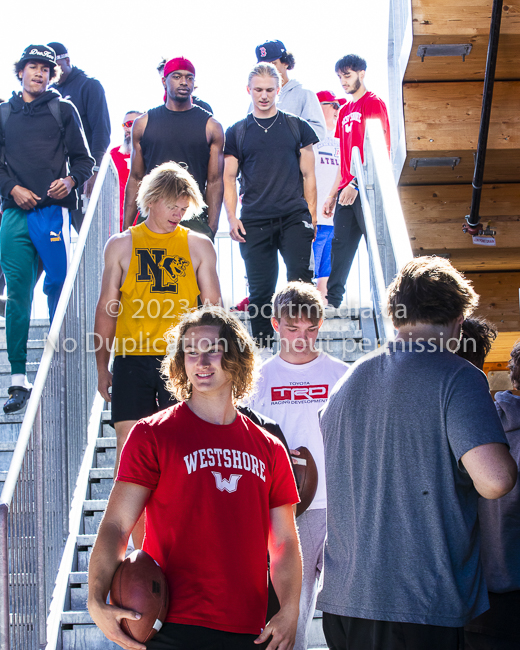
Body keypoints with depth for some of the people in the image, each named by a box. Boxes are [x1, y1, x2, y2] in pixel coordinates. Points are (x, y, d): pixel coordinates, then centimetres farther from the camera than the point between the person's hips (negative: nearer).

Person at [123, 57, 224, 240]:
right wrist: (127, 227, 6)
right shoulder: (144, 123, 11)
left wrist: (212, 227, -6)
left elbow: (214, 181, 3)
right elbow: (135, 178, 12)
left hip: (194, 223, -1)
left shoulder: (211, 127, 7)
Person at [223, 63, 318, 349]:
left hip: (294, 217, -1)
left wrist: (312, 216, 4)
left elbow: (308, 175, 11)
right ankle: (262, 350, 13)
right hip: (254, 222, 1)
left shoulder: (297, 127, 10)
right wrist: (232, 218, -2)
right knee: (260, 290, 3)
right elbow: (229, 178, 10)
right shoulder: (237, 132, 10)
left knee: (300, 282, -13)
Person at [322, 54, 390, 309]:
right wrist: (333, 194, 18)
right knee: (341, 243, 5)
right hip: (348, 190, 8)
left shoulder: (374, 103, -4)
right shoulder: (345, 111, 20)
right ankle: (332, 300, 7)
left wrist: (356, 184, -19)